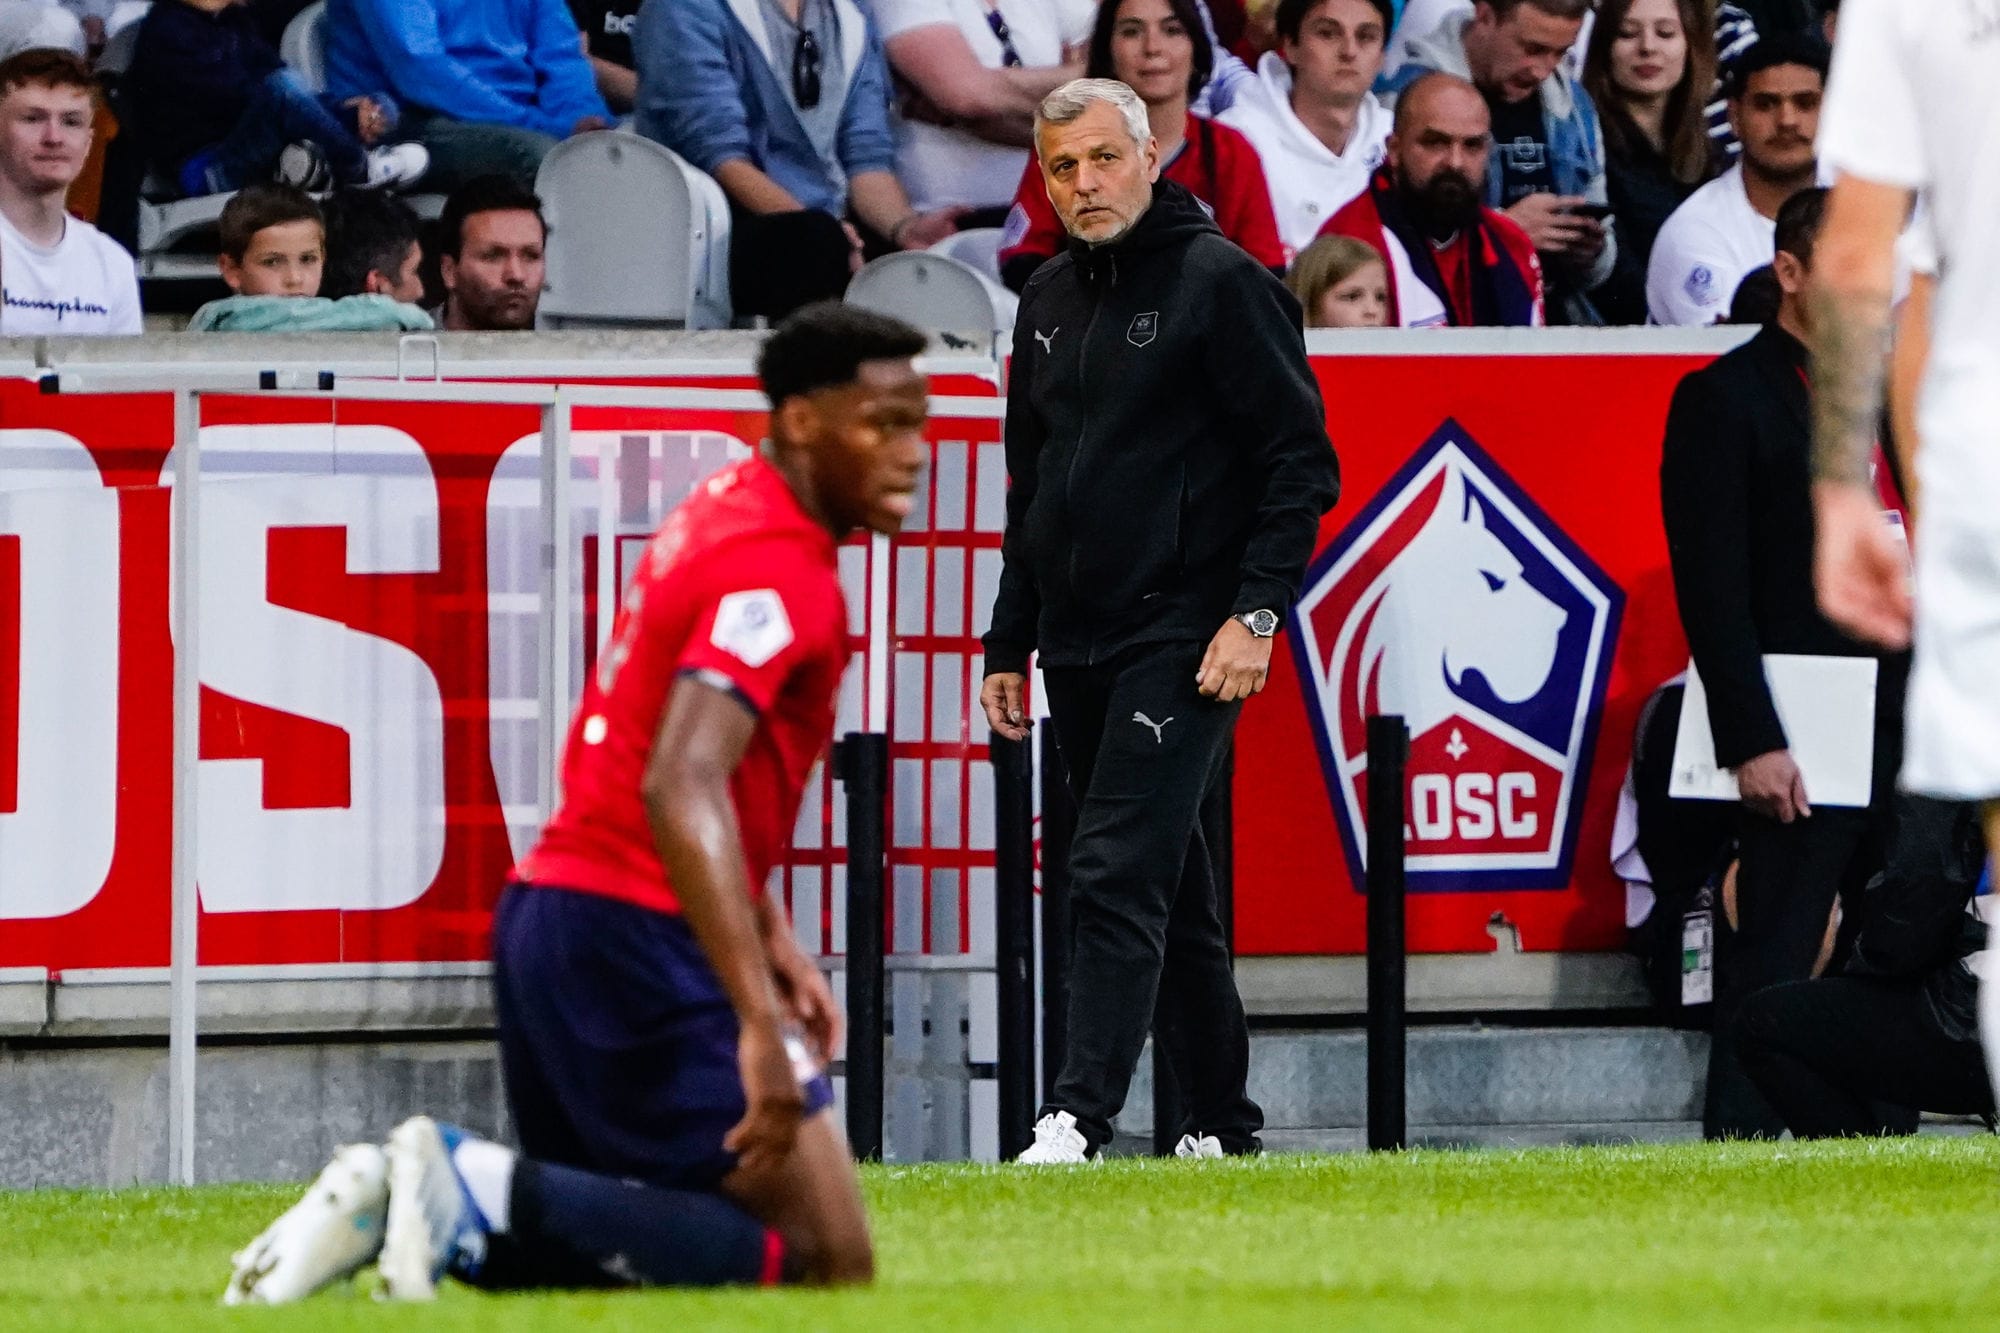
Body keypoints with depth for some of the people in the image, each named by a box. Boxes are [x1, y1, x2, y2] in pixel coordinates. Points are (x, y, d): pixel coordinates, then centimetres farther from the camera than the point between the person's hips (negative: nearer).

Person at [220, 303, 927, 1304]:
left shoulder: (725, 514, 14)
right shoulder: (779, 570, -16)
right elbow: (678, 788, -31)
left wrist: (774, 944, 24)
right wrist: (759, 1022, -36)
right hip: (636, 937, -10)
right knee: (827, 1261, -8)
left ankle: (397, 1202, -1)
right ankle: (485, 1192, -18)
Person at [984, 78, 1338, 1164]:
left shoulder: (1220, 283, -7)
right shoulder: (1049, 301, 15)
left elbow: (1302, 464, -9)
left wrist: (1256, 615, -17)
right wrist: (1008, 646, 20)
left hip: (1184, 643, -8)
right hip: (1077, 649, 8)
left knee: (1118, 871, -17)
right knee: (1167, 886, 11)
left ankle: (1079, 1118, -23)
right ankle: (1222, 1124, 18)